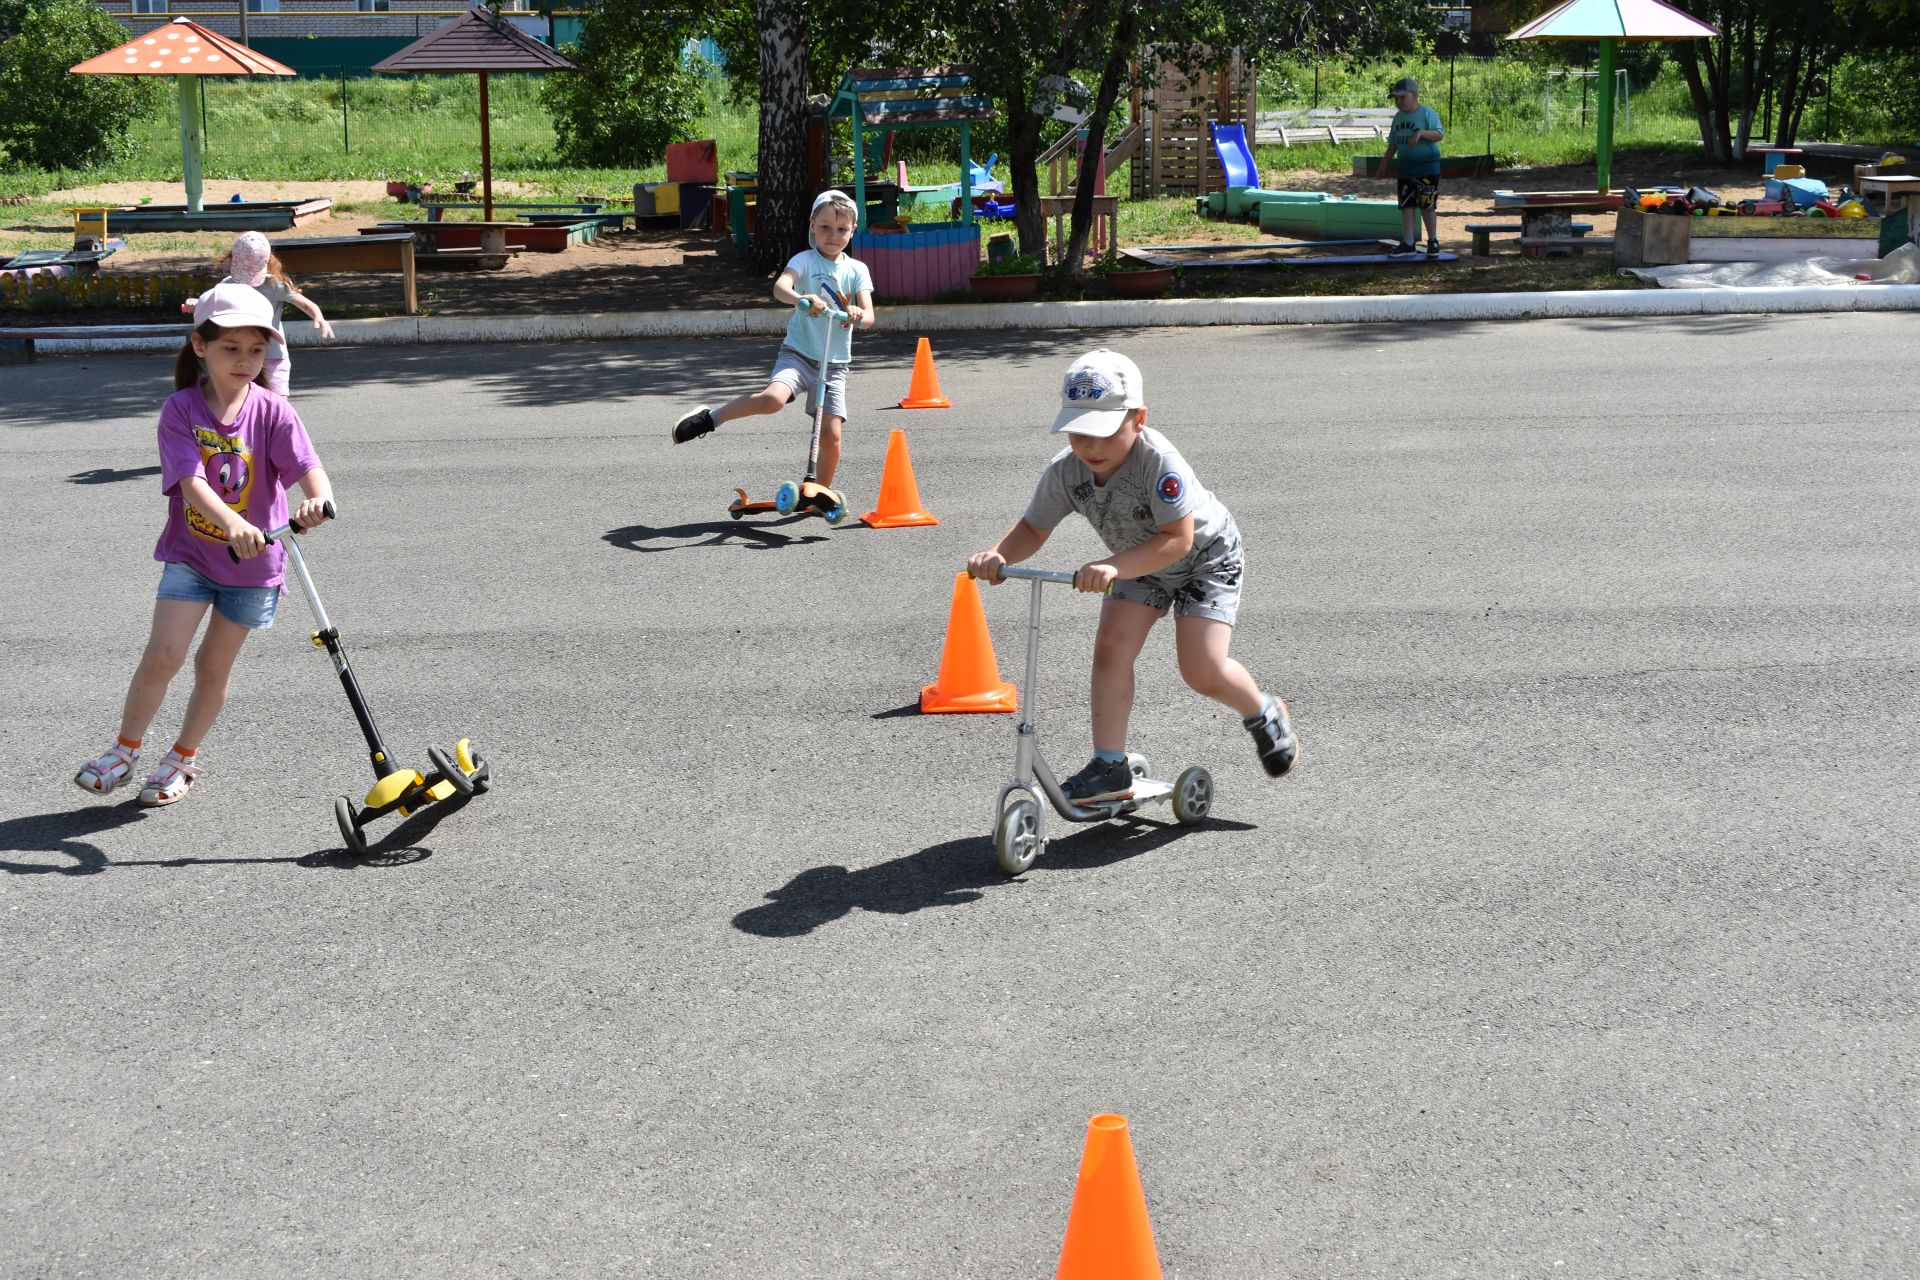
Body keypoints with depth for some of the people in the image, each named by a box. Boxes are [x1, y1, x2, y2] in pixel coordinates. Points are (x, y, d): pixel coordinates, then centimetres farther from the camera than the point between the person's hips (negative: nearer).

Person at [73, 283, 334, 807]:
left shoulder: (272, 412, -10)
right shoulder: (181, 409, -12)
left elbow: (309, 468, -23)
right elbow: (191, 481, -24)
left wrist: (317, 500, -48)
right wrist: (233, 525, -43)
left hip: (254, 564, 1)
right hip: (191, 553, -1)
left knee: (214, 666, 10)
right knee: (163, 655, -9)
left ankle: (183, 759, 29)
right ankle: (125, 751, 12)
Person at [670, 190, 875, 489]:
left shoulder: (857, 270, 6)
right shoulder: (806, 260, -3)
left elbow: (869, 316, -5)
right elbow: (780, 287, -23)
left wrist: (858, 315, -30)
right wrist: (802, 298, -45)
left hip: (834, 363, 3)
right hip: (798, 352, -3)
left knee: (831, 435, -3)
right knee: (773, 398, -31)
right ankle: (709, 418, -10)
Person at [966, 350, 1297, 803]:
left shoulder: (1159, 462, -38)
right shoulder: (1065, 471, -21)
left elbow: (1177, 539, -40)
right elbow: (1033, 528, -10)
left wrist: (1115, 567, -53)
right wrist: (999, 555, -31)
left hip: (1205, 555, -5)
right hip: (1139, 564, 6)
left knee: (1202, 669, -14)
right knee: (1111, 649, -13)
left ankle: (1265, 715, 18)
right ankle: (1110, 767, -6)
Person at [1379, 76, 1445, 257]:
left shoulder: (1427, 113, -10)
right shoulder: (1398, 117, 11)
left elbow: (1439, 134, -19)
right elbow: (1393, 143, 19)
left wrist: (1421, 133, -34)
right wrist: (1384, 164, 18)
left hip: (1427, 167, -7)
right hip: (1406, 168, 7)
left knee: (1427, 205, -2)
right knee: (1407, 205, 4)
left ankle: (1433, 241, 10)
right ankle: (1408, 243, 7)